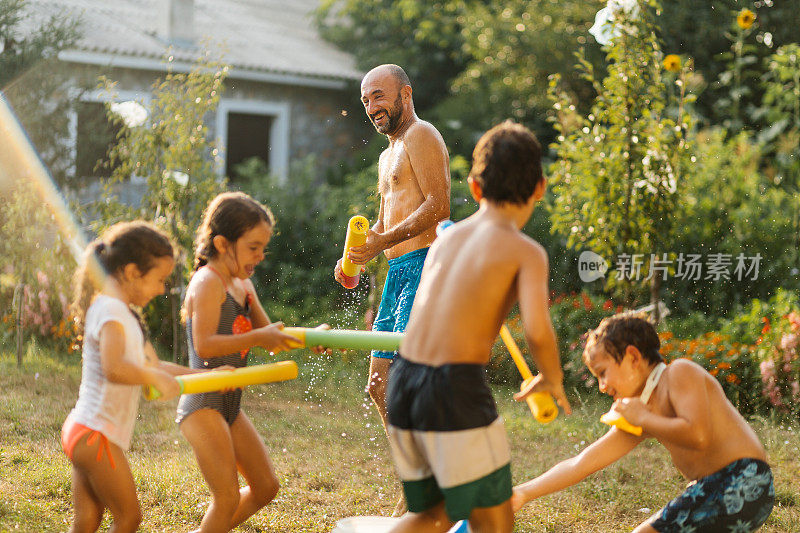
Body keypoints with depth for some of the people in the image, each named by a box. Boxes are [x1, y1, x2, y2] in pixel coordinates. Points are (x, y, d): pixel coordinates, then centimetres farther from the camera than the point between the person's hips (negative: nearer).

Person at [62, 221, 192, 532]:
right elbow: (115, 368, -35)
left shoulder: (125, 314, 16)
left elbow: (154, 365, 22)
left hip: (82, 434, 10)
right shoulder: (111, 311, -17)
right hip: (95, 436, -10)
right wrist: (156, 377, -23)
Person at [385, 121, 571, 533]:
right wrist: (552, 380, 1)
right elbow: (537, 330, -16)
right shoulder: (526, 251, -2)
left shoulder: (446, 238, 16)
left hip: (403, 380, 6)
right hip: (457, 390, -6)